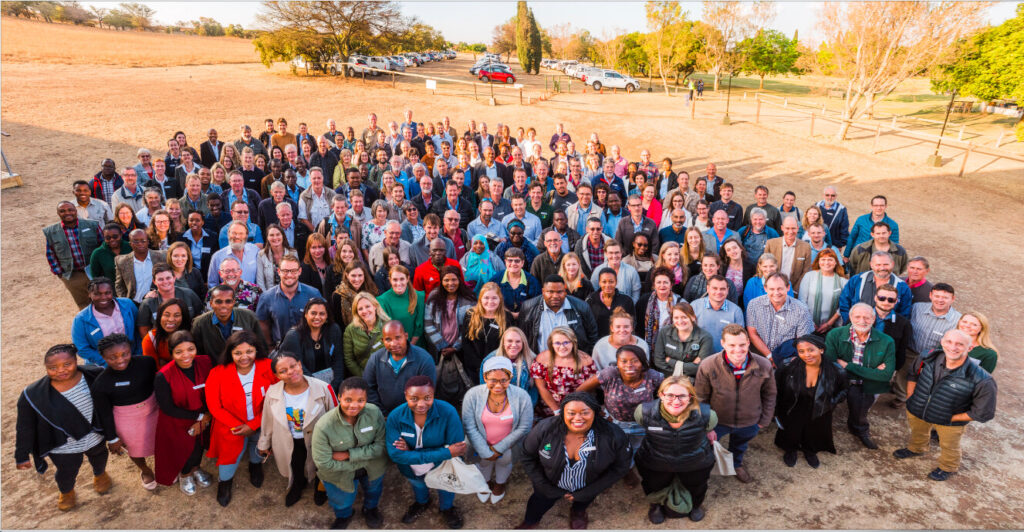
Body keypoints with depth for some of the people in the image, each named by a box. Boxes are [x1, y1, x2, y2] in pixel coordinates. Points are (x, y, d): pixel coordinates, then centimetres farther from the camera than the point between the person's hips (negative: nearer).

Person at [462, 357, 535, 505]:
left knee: (504, 461, 23)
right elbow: (470, 427, -20)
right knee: (484, 461, 24)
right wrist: (485, 452, -18)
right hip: (482, 442, 0)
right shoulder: (473, 395, -27)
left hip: (508, 444, 0)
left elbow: (524, 428, -19)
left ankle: (500, 483, 58)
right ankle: (486, 481, 60)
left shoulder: (522, 396, -28)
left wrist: (499, 448, -15)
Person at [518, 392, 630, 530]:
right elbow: (528, 457, -10)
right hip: (551, 485, 0)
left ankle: (578, 512, 58)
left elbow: (619, 468, -13)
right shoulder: (544, 429, -27)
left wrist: (584, 494, -12)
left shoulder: (614, 435, -28)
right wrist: (547, 489, -10)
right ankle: (529, 523, 50)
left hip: (587, 488, 0)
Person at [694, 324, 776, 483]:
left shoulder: (764, 366, -22)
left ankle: (736, 464, 66)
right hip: (717, 421, -2)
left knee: (740, 446, 32)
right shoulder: (707, 366, -28)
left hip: (749, 423, 2)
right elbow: (700, 398, -14)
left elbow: (769, 395, -3)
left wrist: (764, 421, 3)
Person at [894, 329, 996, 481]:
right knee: (917, 433, 34)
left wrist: (950, 418, -18)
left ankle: (948, 468, 59)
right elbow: (913, 375, 1)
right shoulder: (928, 358, -23)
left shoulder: (982, 381, -35)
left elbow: (983, 413, -22)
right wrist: (910, 397, -2)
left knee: (949, 446, 27)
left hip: (950, 422, -3)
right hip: (917, 411, 3)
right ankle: (915, 449, 67)